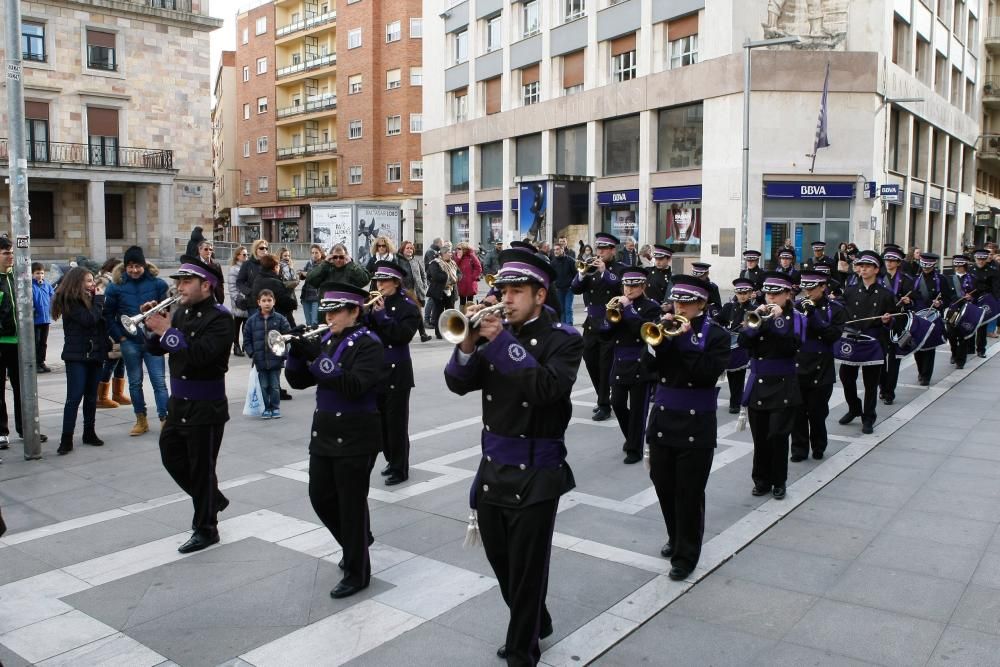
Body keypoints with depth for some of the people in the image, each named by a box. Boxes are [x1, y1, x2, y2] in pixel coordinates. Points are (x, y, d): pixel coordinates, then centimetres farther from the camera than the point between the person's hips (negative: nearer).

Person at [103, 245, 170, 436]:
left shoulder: (157, 283, -4)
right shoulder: (116, 286, 0)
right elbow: (108, 315, 5)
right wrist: (120, 337, -1)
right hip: (130, 342, 2)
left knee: (159, 381, -3)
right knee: (135, 383, 12)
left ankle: (164, 420, -1)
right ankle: (141, 421, 23)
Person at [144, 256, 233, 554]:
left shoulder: (220, 317, -16)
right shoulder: (181, 312, 6)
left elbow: (201, 354, -29)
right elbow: (156, 349, 10)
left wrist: (167, 331, -25)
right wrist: (154, 326, -8)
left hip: (206, 407, -8)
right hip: (179, 403, 8)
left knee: (202, 468, 3)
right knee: (172, 456, 18)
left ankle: (206, 529, 20)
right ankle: (213, 499, 37)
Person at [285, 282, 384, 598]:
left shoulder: (368, 344, -12)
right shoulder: (325, 340, 8)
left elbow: (353, 386, -26)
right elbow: (297, 380, 7)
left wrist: (317, 358, -29)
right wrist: (296, 351, -11)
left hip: (354, 437, -7)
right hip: (324, 432, 7)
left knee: (351, 503, 1)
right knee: (320, 497, 14)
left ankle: (357, 572, 15)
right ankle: (356, 541, 38)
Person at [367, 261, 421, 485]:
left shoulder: (407, 306, -7)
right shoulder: (375, 302, 9)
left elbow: (403, 335, -21)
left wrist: (382, 314, -20)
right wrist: (368, 311, -11)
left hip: (397, 372, -6)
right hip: (376, 370, 6)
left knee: (396, 421, -3)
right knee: (382, 420, 15)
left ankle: (400, 469, 7)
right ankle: (392, 460, 30)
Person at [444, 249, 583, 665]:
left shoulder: (563, 339, -10)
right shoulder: (495, 331, 5)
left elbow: (546, 387, -28)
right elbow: (458, 384, -2)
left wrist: (500, 341, -28)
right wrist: (468, 343, -19)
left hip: (535, 472, -6)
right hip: (493, 465, 6)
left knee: (527, 567, 4)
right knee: (500, 560, 19)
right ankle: (535, 623, 43)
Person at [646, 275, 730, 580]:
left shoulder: (716, 335, -5)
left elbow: (708, 372, -19)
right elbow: (650, 362, -4)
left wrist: (683, 340, -19)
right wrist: (664, 336, -17)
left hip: (696, 426, -5)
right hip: (663, 420, 5)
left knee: (689, 493, 1)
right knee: (664, 486, 14)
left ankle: (686, 555, 12)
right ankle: (676, 537, 36)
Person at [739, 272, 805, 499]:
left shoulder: (796, 318, 0)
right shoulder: (757, 313, 7)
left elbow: (793, 346, -15)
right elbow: (743, 341, -6)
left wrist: (779, 320, -20)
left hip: (782, 386, -3)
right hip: (758, 384, 3)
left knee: (778, 435, -4)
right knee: (760, 436, 7)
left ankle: (779, 481, 11)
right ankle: (762, 480, 19)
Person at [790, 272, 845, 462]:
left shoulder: (835, 309, 0)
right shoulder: (796, 307, 5)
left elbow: (833, 336, -13)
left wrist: (813, 315, -20)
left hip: (821, 371, -2)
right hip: (797, 368, 2)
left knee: (817, 412, 7)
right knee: (798, 412, 4)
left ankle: (818, 447, 26)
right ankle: (799, 449, 15)